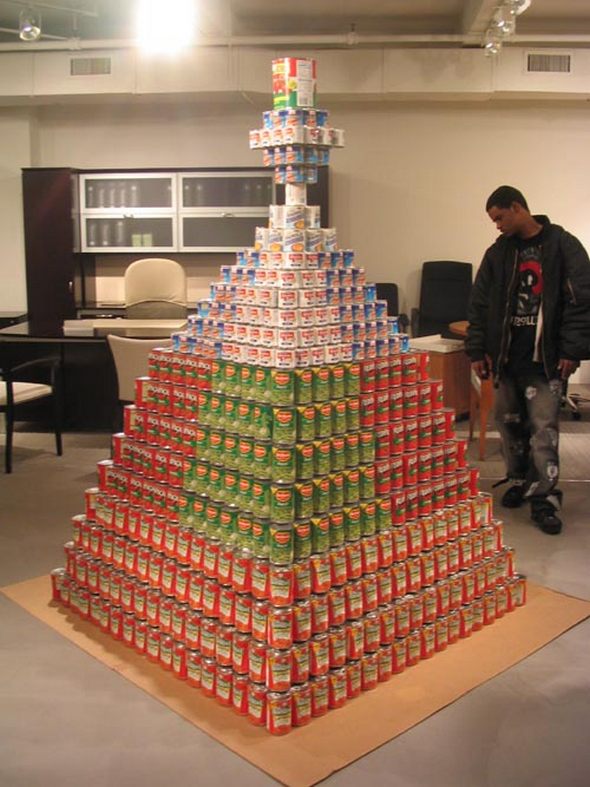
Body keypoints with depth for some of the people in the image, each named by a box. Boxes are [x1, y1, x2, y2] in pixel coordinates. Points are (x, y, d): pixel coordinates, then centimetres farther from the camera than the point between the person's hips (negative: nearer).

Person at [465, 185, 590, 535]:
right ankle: (520, 481, 27)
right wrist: (477, 350, 4)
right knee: (509, 422, 10)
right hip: (506, 356, 5)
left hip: (545, 358, -4)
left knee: (543, 427, -6)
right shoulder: (498, 252, 10)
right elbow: (480, 304, 11)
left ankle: (545, 498, 0)